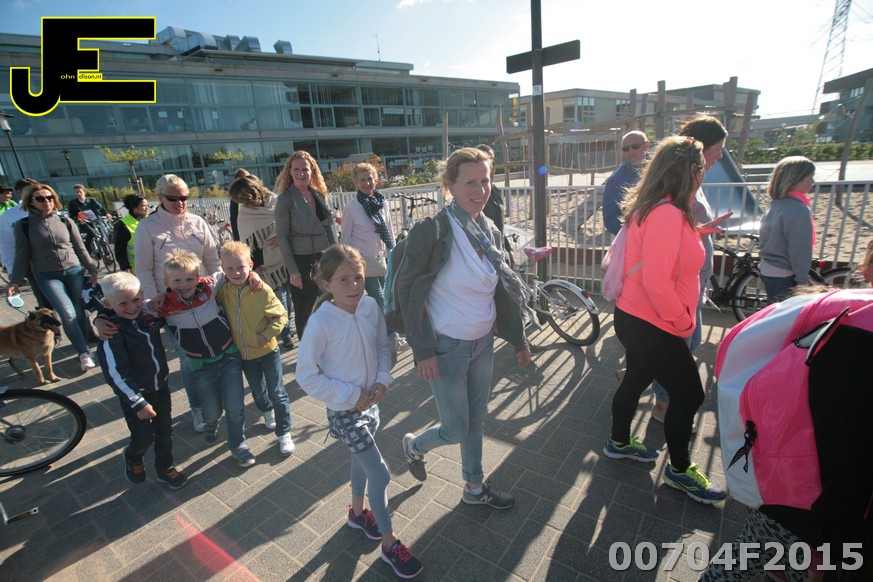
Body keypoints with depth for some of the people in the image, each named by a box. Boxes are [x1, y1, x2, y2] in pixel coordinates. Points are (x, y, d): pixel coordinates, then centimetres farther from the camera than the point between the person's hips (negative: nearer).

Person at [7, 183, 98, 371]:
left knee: (79, 312, 2)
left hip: (74, 271, 2)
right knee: (68, 314, -17)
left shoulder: (65, 221, 4)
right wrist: (16, 281, -1)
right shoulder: (23, 225, 0)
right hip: (47, 276, -2)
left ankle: (84, 348, 19)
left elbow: (80, 249, 10)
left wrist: (92, 269, 7)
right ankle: (84, 352, -5)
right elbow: (22, 255, 4)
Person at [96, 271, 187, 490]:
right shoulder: (112, 333, -21)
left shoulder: (150, 316, -6)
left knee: (164, 432, 13)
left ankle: (165, 468, 35)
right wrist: (138, 403, -22)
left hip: (160, 387, 5)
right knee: (144, 437, 2)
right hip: (134, 393, -5)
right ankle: (132, 457, 36)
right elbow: (115, 373, -22)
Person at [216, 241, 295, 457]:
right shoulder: (223, 291, -8)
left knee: (277, 393, 4)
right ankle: (268, 413, 53)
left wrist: (266, 335, -23)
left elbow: (281, 316, -16)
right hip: (243, 353, 4)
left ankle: (284, 433, 19)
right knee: (257, 391, 24)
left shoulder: (262, 291, -22)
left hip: (267, 350, -4)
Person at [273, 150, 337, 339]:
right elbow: (282, 238, -11)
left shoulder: (319, 194, 7)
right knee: (305, 312, 6)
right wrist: (293, 271, -14)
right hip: (303, 262, -5)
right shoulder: (285, 199, -9)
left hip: (325, 259, 5)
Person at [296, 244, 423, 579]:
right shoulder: (321, 322, -26)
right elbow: (306, 375, -19)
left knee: (362, 459, 27)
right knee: (380, 476, 1)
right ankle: (390, 544, 26)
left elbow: (383, 345, 5)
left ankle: (358, 512, 55)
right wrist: (351, 396, -19)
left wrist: (383, 379, -10)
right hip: (344, 411, -5)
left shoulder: (370, 306, -11)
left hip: (370, 401, 6)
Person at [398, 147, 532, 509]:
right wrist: (424, 351, -16)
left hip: (483, 343, 6)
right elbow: (409, 292, -16)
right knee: (455, 430, 9)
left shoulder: (489, 231, 1)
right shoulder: (433, 231, -20)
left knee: (477, 421, 20)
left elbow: (503, 288, 8)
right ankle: (414, 446, 42)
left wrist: (519, 340, 11)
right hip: (447, 347, -6)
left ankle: (475, 488, 44)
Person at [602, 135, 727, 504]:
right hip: (651, 327, -10)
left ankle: (619, 443, 44)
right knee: (688, 395, 6)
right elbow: (657, 283, -29)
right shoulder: (667, 214, -25)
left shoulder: (651, 208, 6)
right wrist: (683, 322, -16)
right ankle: (679, 470, 28)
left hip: (637, 319, 10)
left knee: (636, 379, 24)